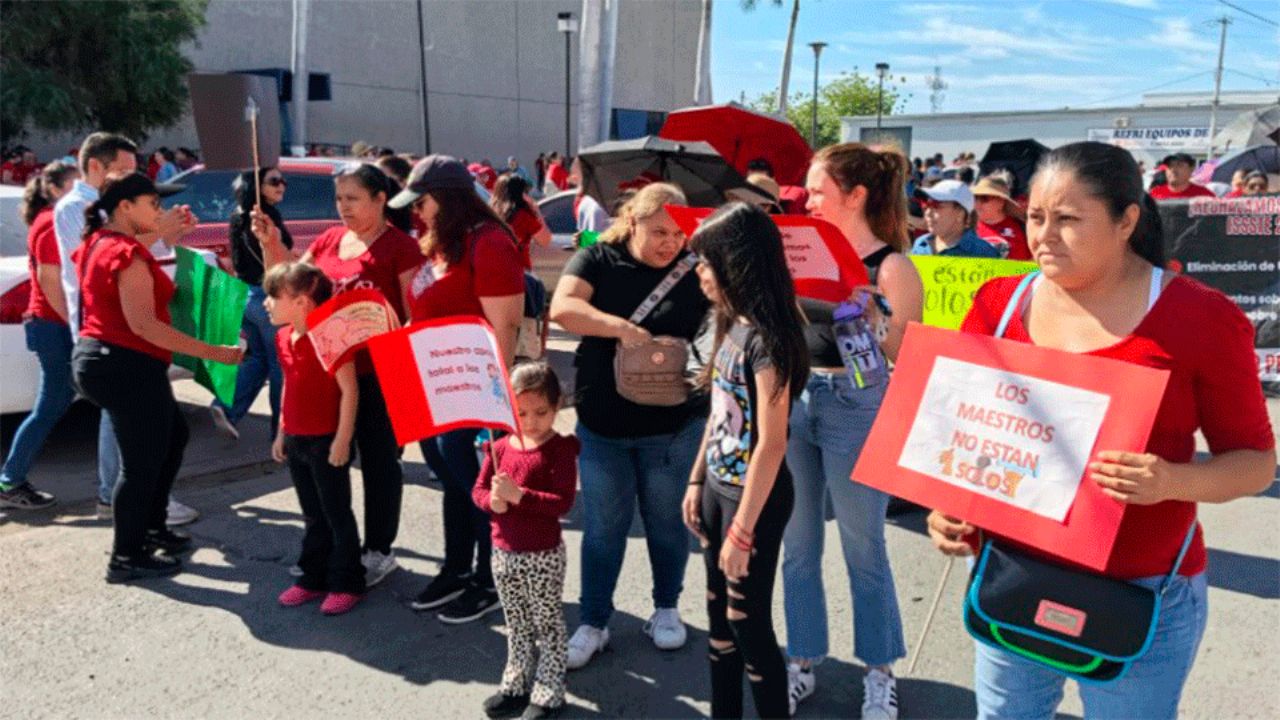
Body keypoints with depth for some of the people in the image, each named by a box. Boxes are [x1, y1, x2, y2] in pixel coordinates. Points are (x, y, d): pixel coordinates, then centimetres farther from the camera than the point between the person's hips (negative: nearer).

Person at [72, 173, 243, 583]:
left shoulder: (98, 244, 13)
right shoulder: (128, 253, -17)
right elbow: (143, 324, -25)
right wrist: (213, 353, -28)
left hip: (99, 359, 11)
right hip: (127, 367, -11)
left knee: (173, 435, 23)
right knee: (142, 462, 1)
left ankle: (150, 528, 31)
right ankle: (127, 558, 13)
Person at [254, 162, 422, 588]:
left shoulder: (400, 247, -8)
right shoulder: (328, 240, 10)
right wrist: (271, 244, 2)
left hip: (379, 373, -6)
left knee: (378, 460, 6)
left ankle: (378, 551, 21)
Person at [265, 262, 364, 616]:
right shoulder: (283, 338, 6)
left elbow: (349, 390, -19)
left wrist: (343, 439, -19)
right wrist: (282, 432, 18)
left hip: (327, 442, -8)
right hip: (296, 441, 8)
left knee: (337, 514, 5)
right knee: (312, 516, 18)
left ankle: (346, 583, 17)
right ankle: (314, 577, 31)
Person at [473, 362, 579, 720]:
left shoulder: (560, 449, -14)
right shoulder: (500, 447, 2)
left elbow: (563, 502, -22)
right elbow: (478, 489, 7)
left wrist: (518, 494, -30)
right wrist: (492, 501, -15)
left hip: (543, 556, -5)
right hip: (504, 552, 6)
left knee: (547, 624, 9)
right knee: (516, 624, 20)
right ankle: (517, 685, 36)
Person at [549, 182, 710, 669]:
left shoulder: (695, 270, -2)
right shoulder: (598, 259, -2)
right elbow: (562, 307, -18)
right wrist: (621, 327, -30)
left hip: (673, 426, 0)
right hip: (602, 422, 0)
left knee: (666, 523, 14)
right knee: (602, 527, 9)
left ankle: (666, 609, 35)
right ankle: (593, 623, 24)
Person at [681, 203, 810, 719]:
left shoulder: (766, 338, -21)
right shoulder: (731, 325, 5)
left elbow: (771, 444, -22)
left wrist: (743, 529, -19)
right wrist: (696, 481, 15)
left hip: (754, 497, -8)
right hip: (719, 487, 9)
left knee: (748, 622, 4)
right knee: (719, 615, 18)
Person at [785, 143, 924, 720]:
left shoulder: (891, 268, -10)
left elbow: (907, 359, -13)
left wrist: (868, 315, -27)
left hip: (855, 407, -5)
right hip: (794, 398, 6)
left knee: (862, 548, 9)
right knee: (797, 544, 13)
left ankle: (879, 671, 29)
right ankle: (802, 663, 30)